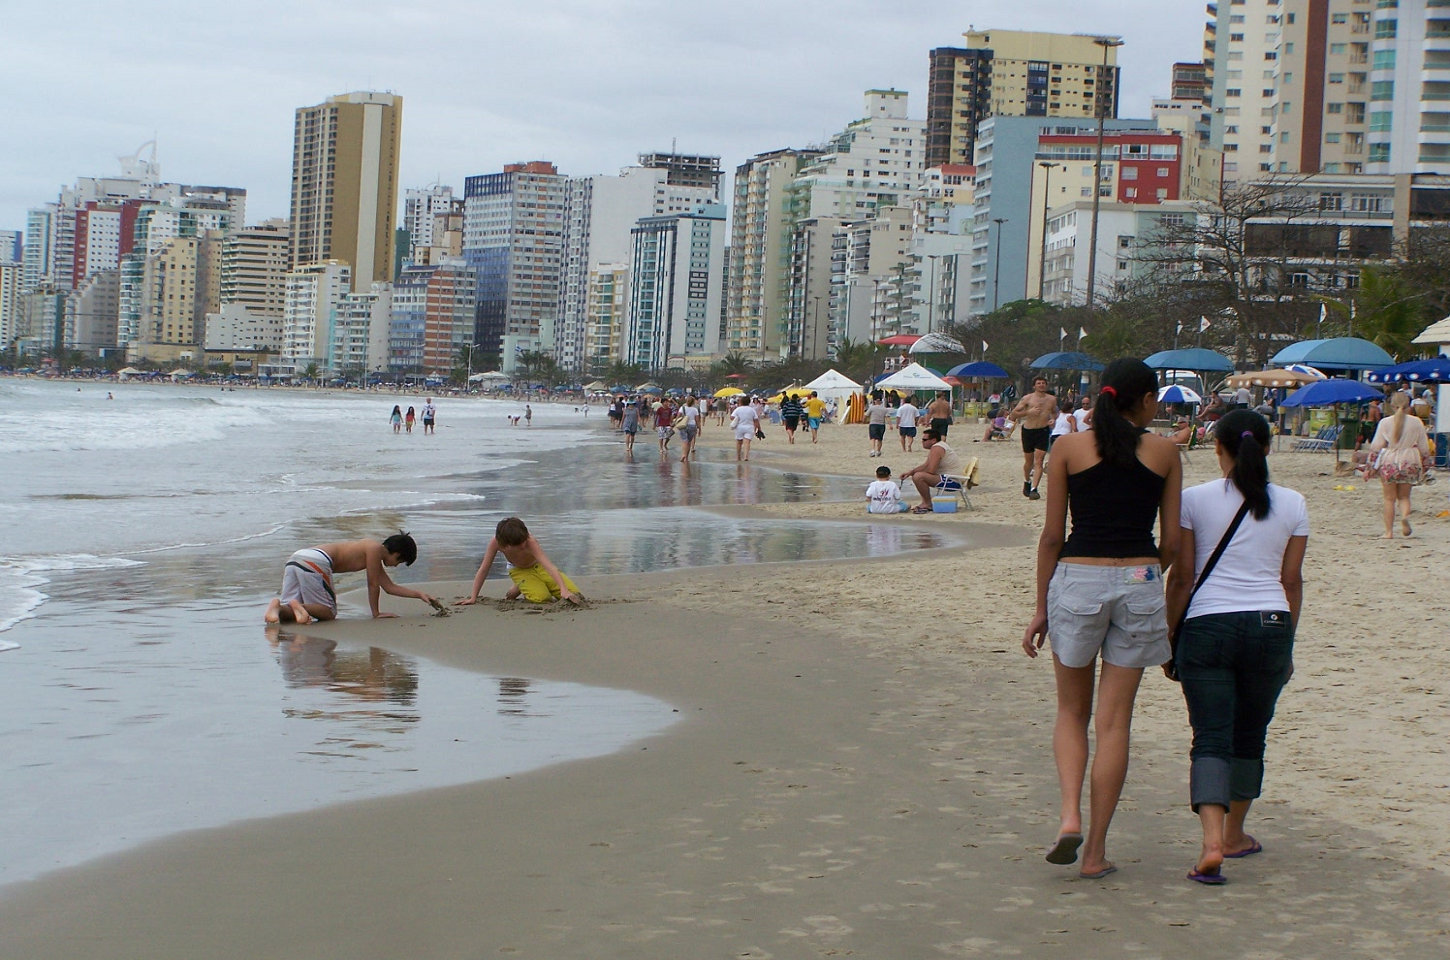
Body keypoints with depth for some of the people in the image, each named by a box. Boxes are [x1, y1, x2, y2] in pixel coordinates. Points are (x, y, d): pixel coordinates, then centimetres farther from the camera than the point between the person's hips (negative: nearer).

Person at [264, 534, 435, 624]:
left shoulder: (372, 552, 33)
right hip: (315, 561, -9)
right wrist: (376, 613, 15)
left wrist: (419, 594, 37)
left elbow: (390, 587, 37)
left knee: (291, 614, 9)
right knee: (328, 613, 0)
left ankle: (278, 606, -20)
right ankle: (298, 605, -23)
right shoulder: (375, 548, 5)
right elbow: (373, 584, 6)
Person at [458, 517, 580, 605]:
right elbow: (483, 570, -23)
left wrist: (564, 590, -57)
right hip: (519, 571, -1)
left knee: (574, 595, -11)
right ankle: (516, 590, 4)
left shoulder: (530, 542, -37)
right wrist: (473, 598, -22)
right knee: (541, 598, -30)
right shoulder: (496, 543, -32)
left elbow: (549, 566, -45)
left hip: (538, 566, 1)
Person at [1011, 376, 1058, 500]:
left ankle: (1034, 489, -16)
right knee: (1029, 461, 11)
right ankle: (1027, 482, 39)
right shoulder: (1027, 399, -3)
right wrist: (1028, 412, -19)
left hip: (1043, 431, 1)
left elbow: (1054, 412, 26)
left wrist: (1053, 419, 3)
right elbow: (1013, 414, -6)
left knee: (1038, 461, -12)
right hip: (1028, 431, -1)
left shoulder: (1052, 399, 6)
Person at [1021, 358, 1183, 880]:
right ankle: (1096, 850, 7)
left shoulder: (1069, 447, 1)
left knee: (1072, 712, 16)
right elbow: (1171, 542, 5)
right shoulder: (1164, 452, 3)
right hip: (1139, 583, 0)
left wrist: (1042, 608, 7)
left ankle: (1070, 815, -5)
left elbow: (1052, 535, 1)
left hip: (1076, 580, 0)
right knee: (1115, 721, 6)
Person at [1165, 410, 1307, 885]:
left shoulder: (1194, 499, 0)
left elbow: (1181, 577, 1)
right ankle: (1235, 835, 31)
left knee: (1211, 737, -4)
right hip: (1269, 624, 2)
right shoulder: (1292, 504, 5)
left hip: (1207, 626, -2)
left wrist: (1170, 641, 10)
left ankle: (1212, 841, -22)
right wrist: (1287, 645, 19)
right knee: (1250, 734, 18)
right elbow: (1292, 581, 9)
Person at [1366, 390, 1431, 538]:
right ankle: (1405, 515, -16)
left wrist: (1371, 465, 4)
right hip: (1409, 462, 1)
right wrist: (1423, 465, 16)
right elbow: (1424, 448, 4)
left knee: (1390, 498, 7)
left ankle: (1389, 531, 3)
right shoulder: (1416, 422, 0)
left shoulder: (1385, 422, -4)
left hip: (1389, 461, -1)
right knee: (1404, 496, 15)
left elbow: (1375, 447, -4)